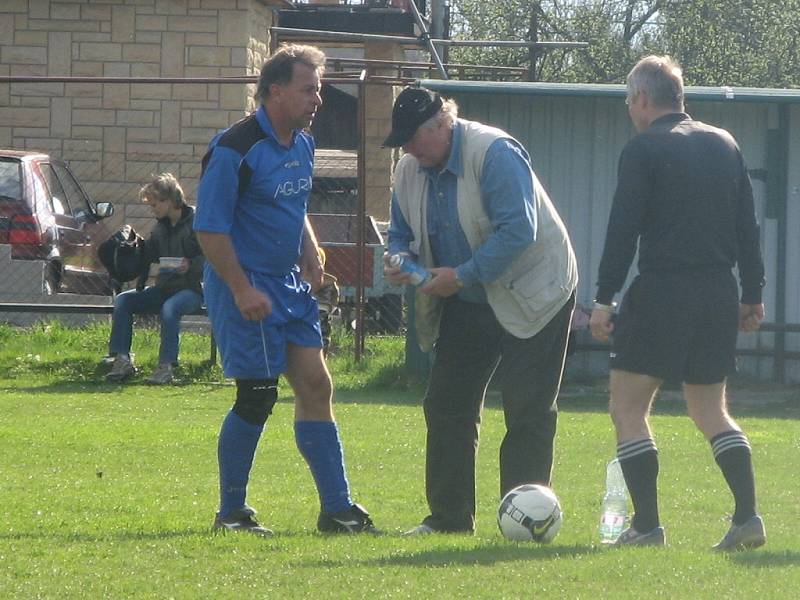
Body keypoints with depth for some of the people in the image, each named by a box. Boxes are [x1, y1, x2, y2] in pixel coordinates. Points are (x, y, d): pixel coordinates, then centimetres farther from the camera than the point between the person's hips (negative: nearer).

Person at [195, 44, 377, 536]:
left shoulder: (303, 146, 10)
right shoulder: (237, 150, -17)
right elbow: (210, 228, -17)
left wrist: (310, 255, 8)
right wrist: (242, 290, -21)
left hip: (289, 285, 8)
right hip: (248, 288, -8)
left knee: (316, 386, 5)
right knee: (258, 397, -6)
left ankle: (338, 509, 8)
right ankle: (232, 512, 7)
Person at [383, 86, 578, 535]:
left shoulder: (495, 153, -23)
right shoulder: (411, 170, 1)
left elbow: (518, 230, -29)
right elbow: (403, 233, 13)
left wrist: (462, 275, -28)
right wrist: (400, 262, -11)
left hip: (530, 295, -8)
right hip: (465, 307, 8)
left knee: (528, 413, -6)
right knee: (446, 405, 5)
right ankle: (449, 517, 11)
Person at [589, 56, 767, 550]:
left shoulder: (644, 149, -5)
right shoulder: (726, 146, 13)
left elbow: (624, 230, -11)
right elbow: (748, 226, 13)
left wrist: (605, 298, -10)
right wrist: (752, 294, 17)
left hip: (662, 290, -6)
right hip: (718, 295, 6)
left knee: (628, 407, 3)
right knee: (711, 411, 15)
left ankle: (647, 524, -4)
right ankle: (749, 516, 0)